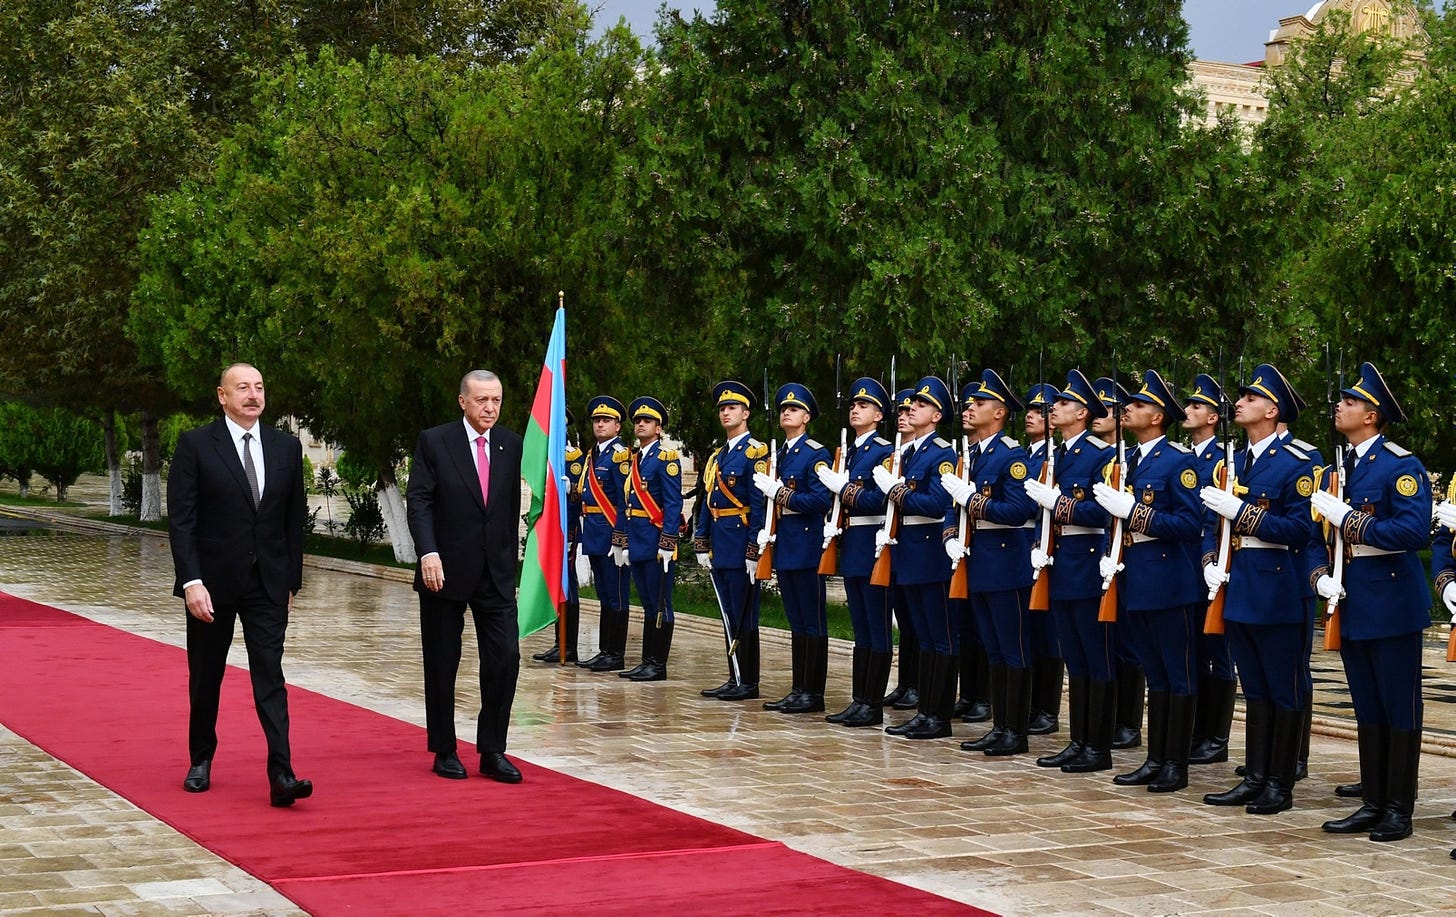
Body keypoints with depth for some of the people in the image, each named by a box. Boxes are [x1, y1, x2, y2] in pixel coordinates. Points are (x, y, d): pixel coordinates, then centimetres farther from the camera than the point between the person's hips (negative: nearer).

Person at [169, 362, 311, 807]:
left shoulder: (286, 447, 6)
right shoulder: (195, 445, -4)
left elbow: (295, 519, 11)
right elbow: (181, 520, -8)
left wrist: (291, 580, 9)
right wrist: (191, 581, -16)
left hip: (268, 584, 2)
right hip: (212, 582, -1)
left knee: (270, 678, -7)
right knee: (205, 679, 11)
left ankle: (281, 776, -13)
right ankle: (201, 761, 30)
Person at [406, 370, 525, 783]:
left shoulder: (511, 444, 7)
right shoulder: (434, 442, -4)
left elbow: (513, 507, 12)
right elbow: (418, 501, -10)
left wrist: (509, 559, 8)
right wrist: (428, 552, -21)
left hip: (496, 574, 3)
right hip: (445, 571, -3)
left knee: (505, 658, -6)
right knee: (442, 665, 6)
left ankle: (492, 751, 5)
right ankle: (445, 752, 18)